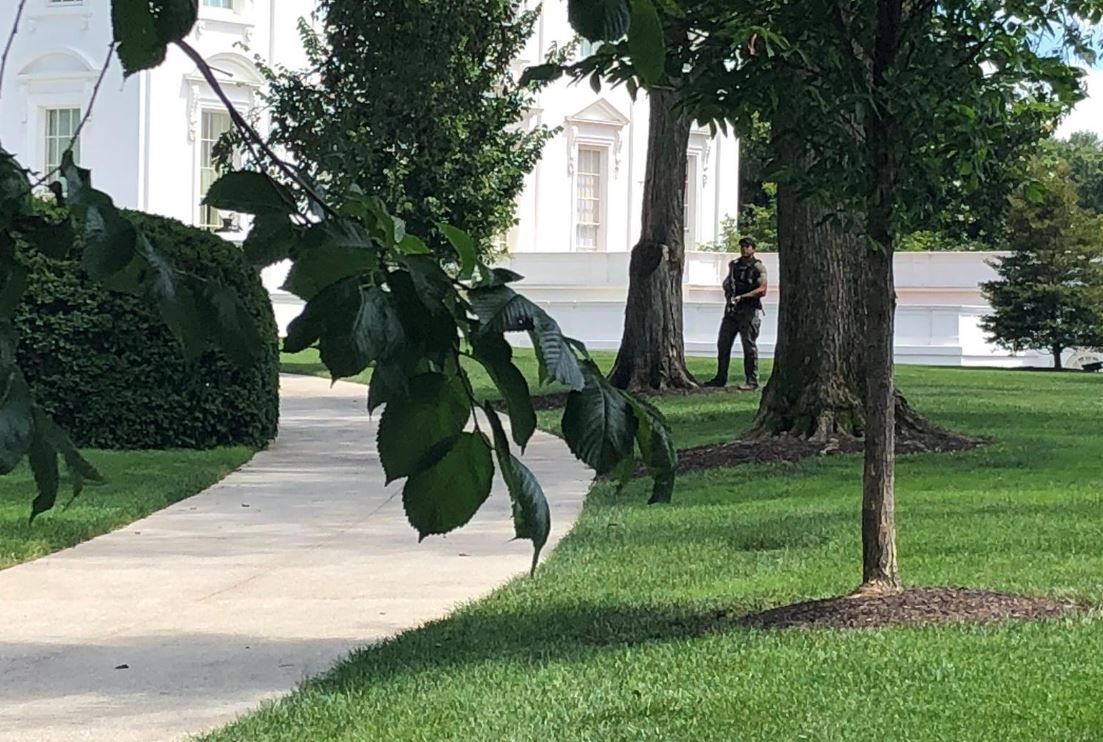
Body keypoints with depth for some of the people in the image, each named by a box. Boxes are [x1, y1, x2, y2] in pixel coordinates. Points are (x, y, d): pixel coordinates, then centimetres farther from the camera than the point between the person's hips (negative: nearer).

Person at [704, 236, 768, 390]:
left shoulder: (758, 267, -4)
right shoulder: (734, 265, 15)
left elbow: (762, 290, -14)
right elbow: (726, 282, 31)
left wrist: (742, 297, -19)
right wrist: (727, 287, 9)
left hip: (748, 310, -7)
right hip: (731, 309, 7)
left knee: (749, 346, -6)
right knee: (723, 344, 7)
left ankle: (751, 381, -2)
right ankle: (721, 378, 15)